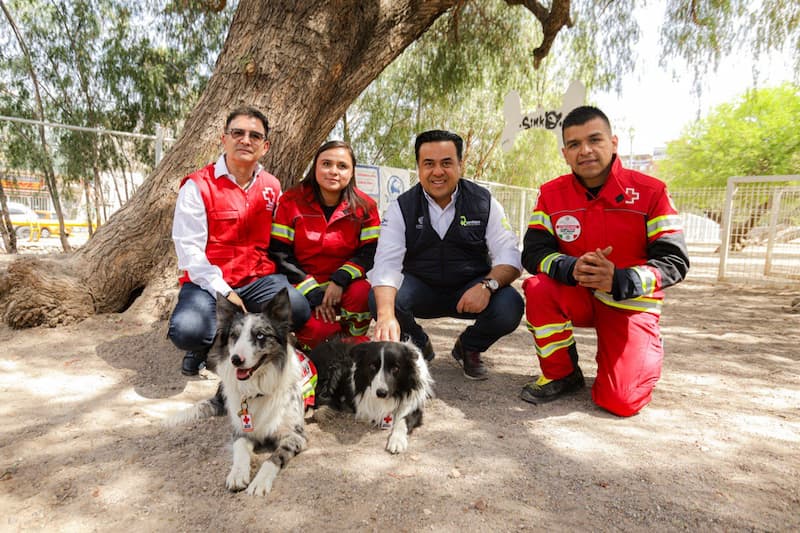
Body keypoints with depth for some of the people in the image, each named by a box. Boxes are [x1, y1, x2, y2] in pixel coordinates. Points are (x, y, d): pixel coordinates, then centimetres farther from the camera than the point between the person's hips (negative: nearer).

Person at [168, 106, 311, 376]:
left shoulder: (272, 186, 10)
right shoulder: (198, 186, -4)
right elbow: (189, 248, -9)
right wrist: (223, 292, -18)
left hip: (258, 278, 3)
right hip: (209, 281, -3)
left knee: (297, 309, -26)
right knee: (186, 330, -32)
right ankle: (206, 344, 8)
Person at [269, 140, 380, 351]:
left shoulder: (364, 206, -3)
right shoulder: (291, 201, -5)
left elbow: (371, 252, -5)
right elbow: (280, 254, -7)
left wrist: (340, 280, -22)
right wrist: (312, 293, -15)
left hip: (345, 287, 2)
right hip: (301, 286, -1)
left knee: (362, 292, -31)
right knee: (316, 331, -27)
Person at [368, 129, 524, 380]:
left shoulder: (484, 202, -5)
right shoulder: (402, 207, -7)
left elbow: (509, 256, -9)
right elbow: (387, 263, -20)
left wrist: (487, 285, -32)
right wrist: (386, 316, -38)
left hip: (471, 292, 0)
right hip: (420, 290, 0)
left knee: (510, 307, -28)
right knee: (379, 300, -28)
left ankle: (468, 348, 7)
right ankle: (418, 346, 7)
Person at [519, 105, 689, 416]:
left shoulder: (650, 192, -11)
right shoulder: (552, 194, -5)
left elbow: (675, 261, -13)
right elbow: (533, 252, -11)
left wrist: (619, 281, -30)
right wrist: (572, 268, -32)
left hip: (631, 305, -2)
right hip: (578, 298, 2)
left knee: (620, 402, -15)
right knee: (538, 288, -32)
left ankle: (646, 352, 23)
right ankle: (562, 375, -7)